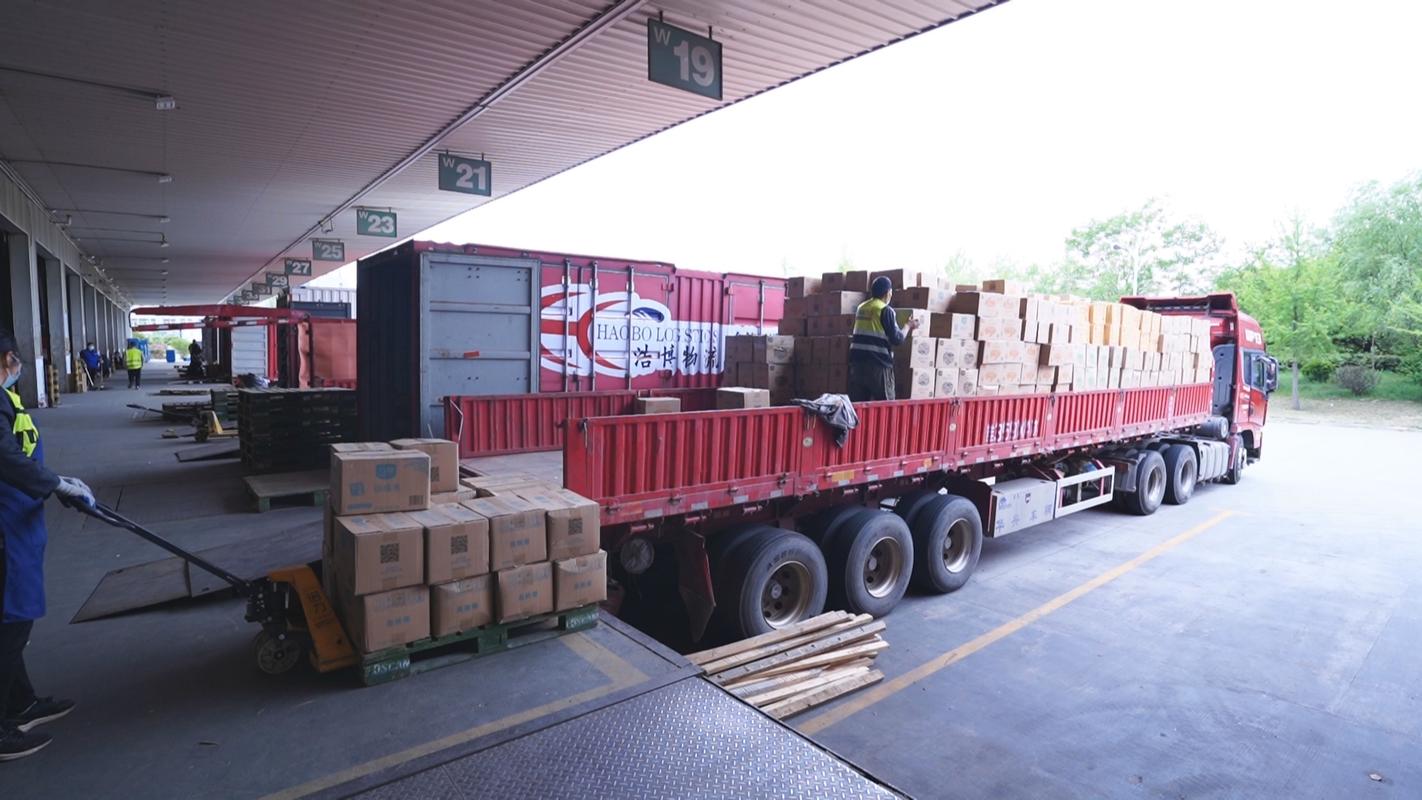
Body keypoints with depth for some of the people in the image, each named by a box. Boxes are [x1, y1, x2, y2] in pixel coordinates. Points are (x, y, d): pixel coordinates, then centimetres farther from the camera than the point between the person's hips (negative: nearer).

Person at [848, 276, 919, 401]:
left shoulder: (860, 308, 14)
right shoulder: (886, 310, -6)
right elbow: (897, 339, -9)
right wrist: (908, 327, 8)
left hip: (857, 361, 6)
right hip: (878, 364, -6)